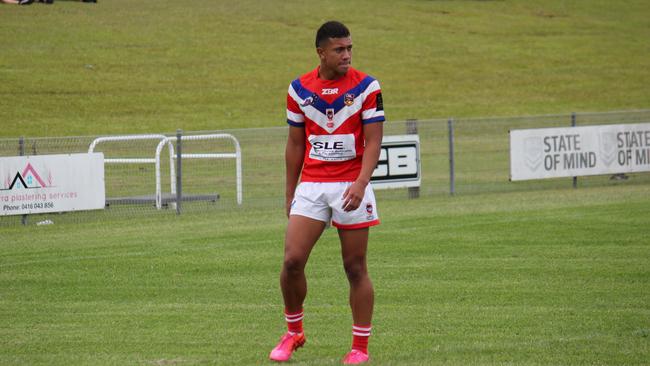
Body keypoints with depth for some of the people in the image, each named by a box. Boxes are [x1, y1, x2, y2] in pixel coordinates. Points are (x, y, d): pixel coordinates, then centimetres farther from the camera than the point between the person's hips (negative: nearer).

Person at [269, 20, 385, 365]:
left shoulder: (366, 87, -4)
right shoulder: (299, 89, 4)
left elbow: (373, 141, -7)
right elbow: (295, 144, 12)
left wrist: (360, 184, -21)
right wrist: (289, 194, 12)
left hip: (351, 187, -2)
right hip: (311, 186, 2)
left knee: (355, 268, 0)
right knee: (292, 261, -7)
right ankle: (293, 333, 14)